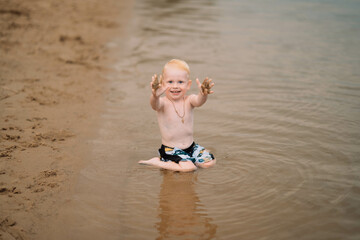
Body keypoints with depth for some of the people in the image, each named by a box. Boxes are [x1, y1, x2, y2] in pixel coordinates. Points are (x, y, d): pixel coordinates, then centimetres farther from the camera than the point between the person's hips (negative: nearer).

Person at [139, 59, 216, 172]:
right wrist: (155, 96, -64)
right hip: (170, 149, -5)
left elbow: (198, 101, -29)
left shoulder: (189, 100, -7)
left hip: (190, 146, 5)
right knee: (188, 167, -25)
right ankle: (156, 162, -5)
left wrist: (203, 94, -54)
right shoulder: (163, 103, -15)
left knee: (209, 162, -6)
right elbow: (155, 105, -39)